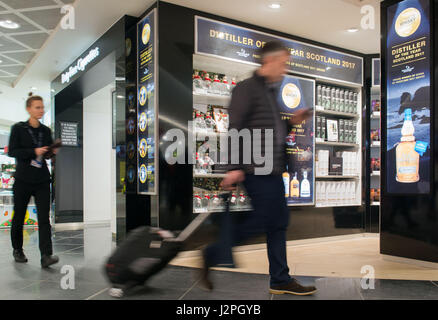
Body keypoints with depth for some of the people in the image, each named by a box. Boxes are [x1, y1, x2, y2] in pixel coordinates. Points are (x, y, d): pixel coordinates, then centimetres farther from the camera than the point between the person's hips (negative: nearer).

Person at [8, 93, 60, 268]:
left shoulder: (46, 131, 9)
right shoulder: (18, 128, -1)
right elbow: (12, 151, -9)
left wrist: (52, 151, -5)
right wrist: (34, 152, -20)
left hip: (42, 181, 2)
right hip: (23, 179, -2)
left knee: (44, 218, -9)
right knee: (19, 216, 11)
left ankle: (46, 256, -14)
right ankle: (17, 250, 32)